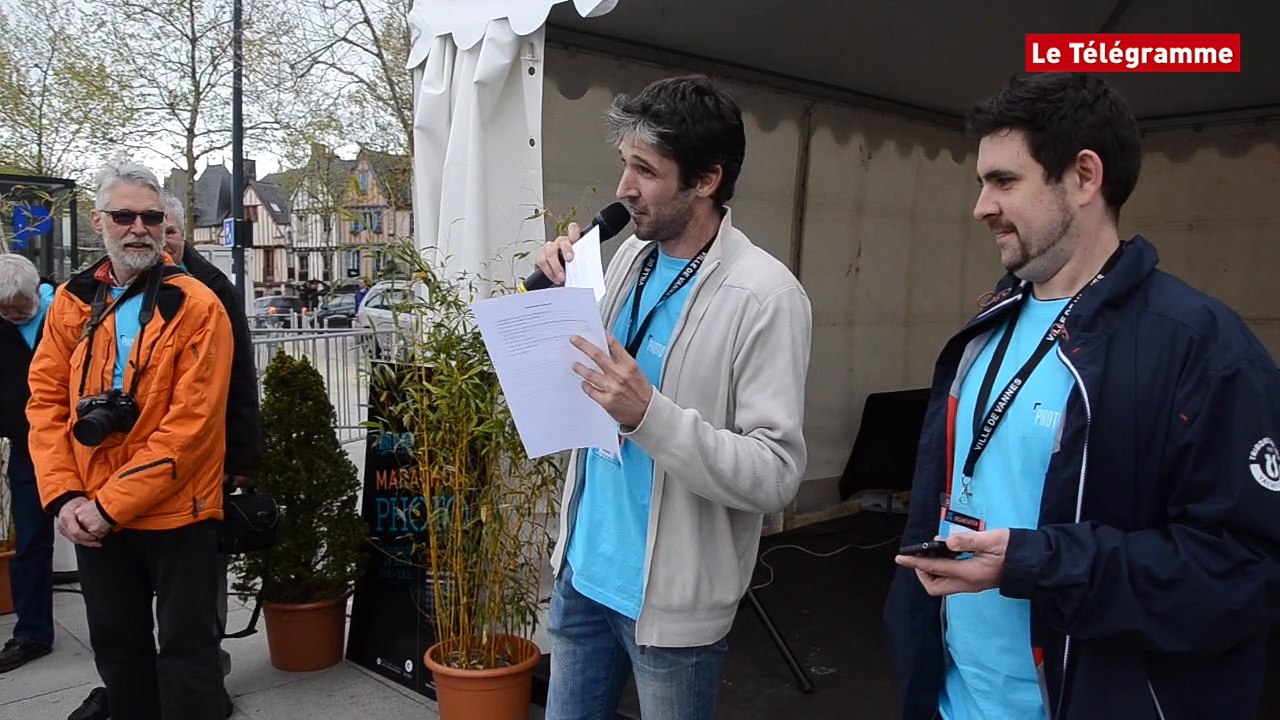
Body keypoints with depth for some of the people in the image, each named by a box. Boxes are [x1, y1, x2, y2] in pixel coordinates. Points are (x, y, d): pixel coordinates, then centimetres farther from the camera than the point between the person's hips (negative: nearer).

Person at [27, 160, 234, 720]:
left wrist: (112, 504, -17)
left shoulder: (197, 306, -11)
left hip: (177, 514, -5)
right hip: (91, 517, 5)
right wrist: (64, 495, -8)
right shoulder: (71, 303, 5)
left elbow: (191, 422, -17)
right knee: (117, 647, 19)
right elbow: (46, 402, 5)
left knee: (186, 649, 6)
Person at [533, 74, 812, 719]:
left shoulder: (764, 295, -19)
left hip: (670, 600, -6)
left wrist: (649, 414, -32)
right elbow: (575, 379, 10)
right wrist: (558, 295, -6)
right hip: (582, 569, 6)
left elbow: (777, 475, -22)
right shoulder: (632, 256, 2)